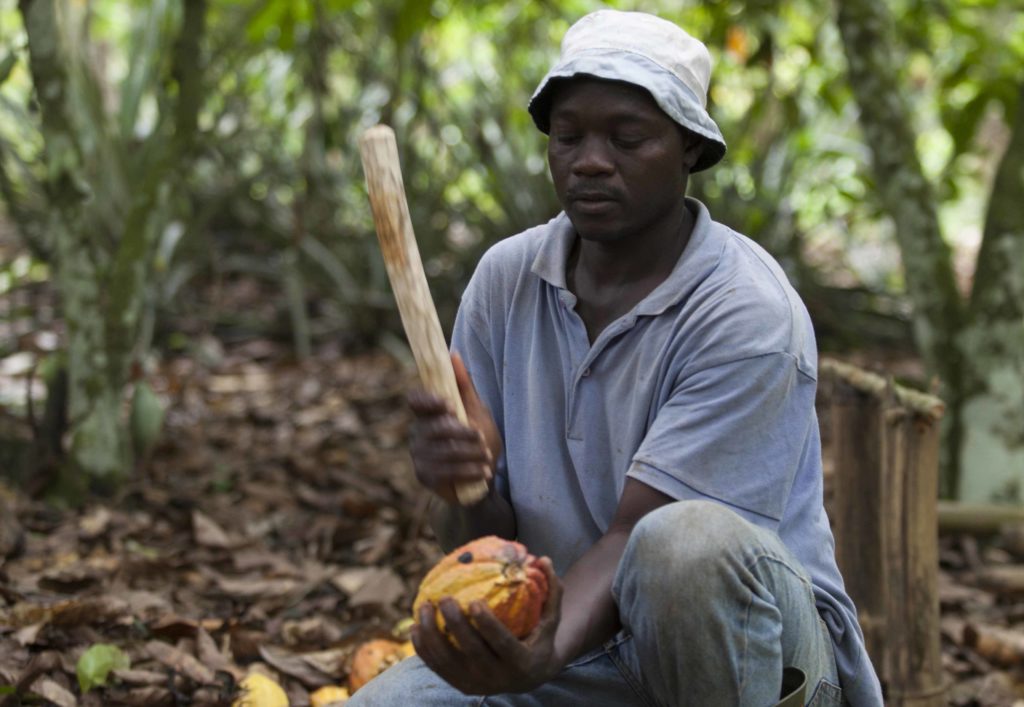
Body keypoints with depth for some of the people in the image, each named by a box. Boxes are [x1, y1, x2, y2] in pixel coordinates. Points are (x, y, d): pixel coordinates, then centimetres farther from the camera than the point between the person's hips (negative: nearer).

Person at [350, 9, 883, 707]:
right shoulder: (506, 277, 0)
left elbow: (633, 535, -23)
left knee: (686, 545, -38)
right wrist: (466, 487, -26)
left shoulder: (749, 313, -18)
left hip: (754, 638, -4)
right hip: (577, 631, 4)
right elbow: (482, 539, -1)